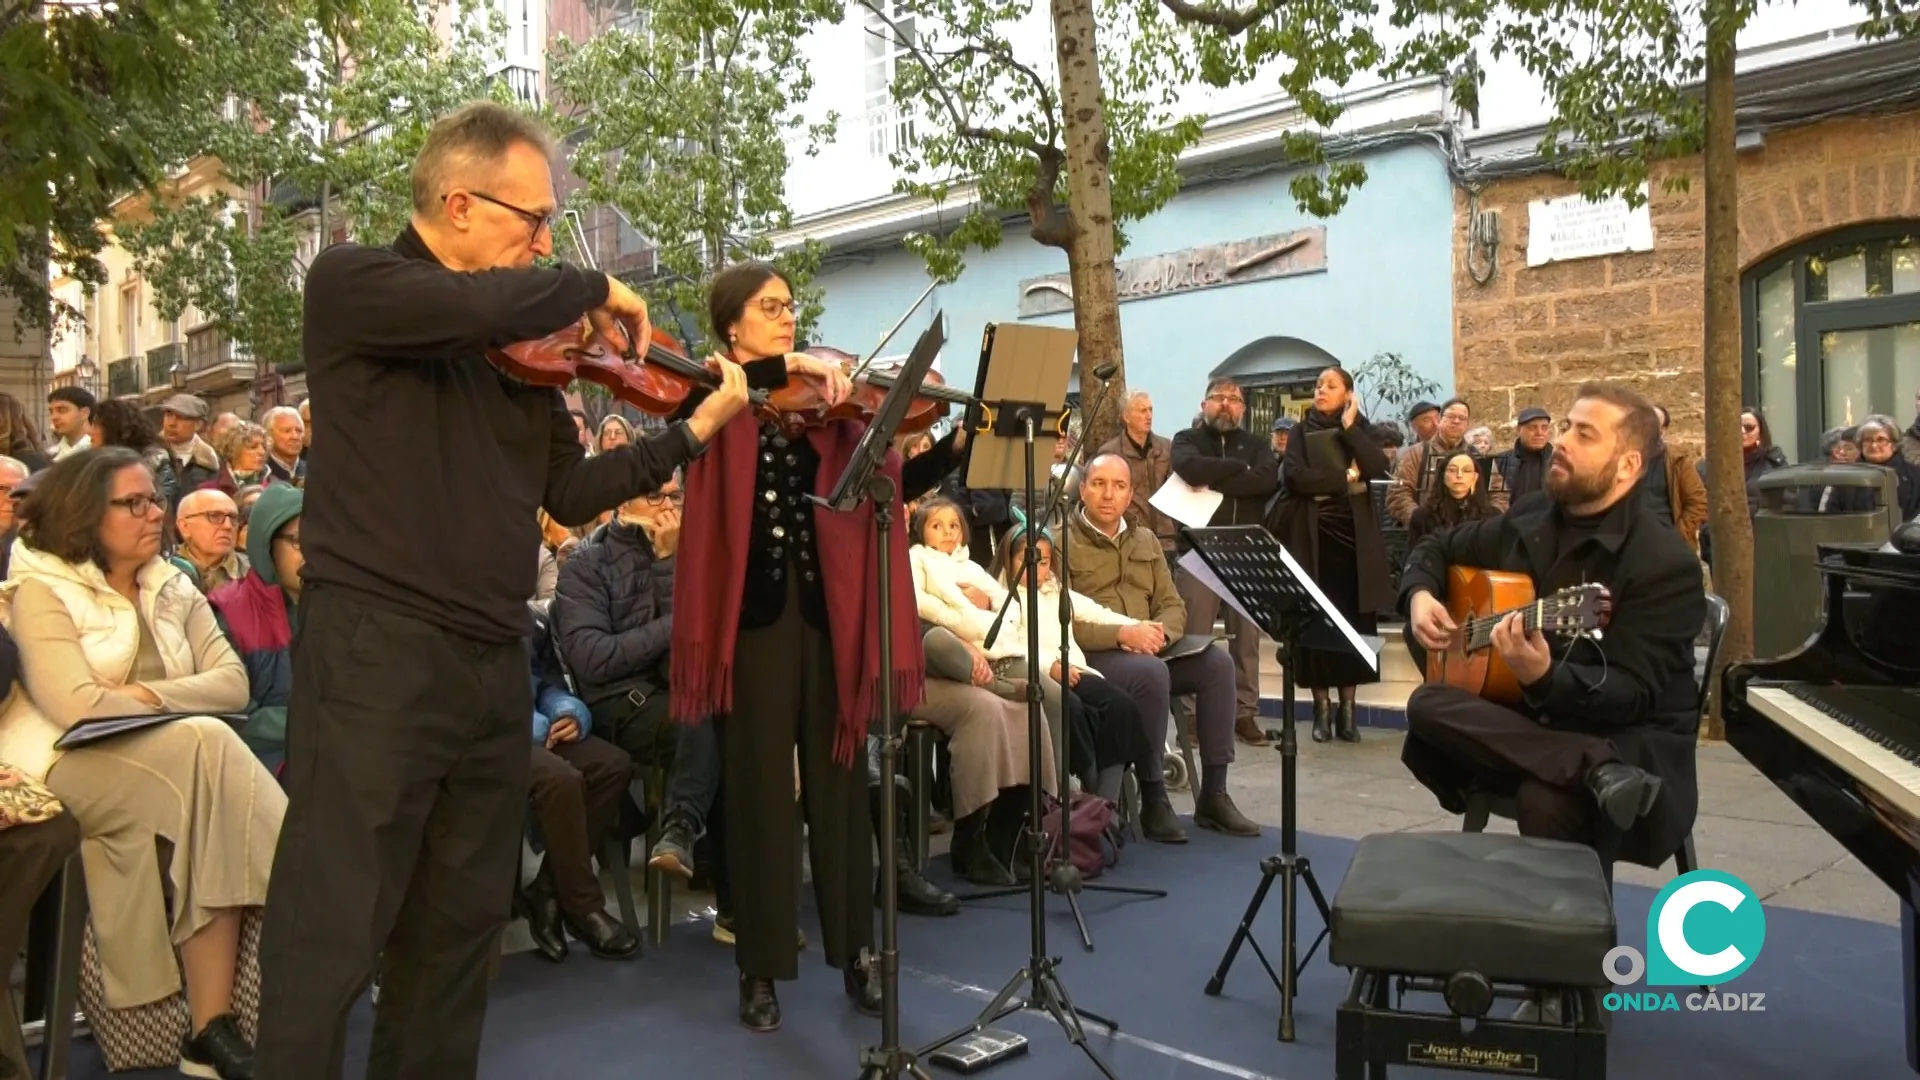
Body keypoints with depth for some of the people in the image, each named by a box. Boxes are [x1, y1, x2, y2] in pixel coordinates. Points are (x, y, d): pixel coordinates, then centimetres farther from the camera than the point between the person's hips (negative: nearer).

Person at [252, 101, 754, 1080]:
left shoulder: (519, 341, 15)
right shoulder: (350, 280, -3)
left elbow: (569, 493, 13)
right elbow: (474, 307, -25)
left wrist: (694, 430, 7)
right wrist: (595, 290, -8)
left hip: (494, 662, 7)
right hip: (376, 653, -6)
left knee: (462, 924, 15)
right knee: (332, 936, -3)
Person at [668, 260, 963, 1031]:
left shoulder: (823, 407, 11)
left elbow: (892, 482, 2)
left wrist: (955, 447, -13)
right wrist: (787, 365, -27)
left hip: (825, 607, 3)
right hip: (754, 610, -3)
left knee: (838, 782, 9)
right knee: (760, 789, 4)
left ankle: (856, 952, 21)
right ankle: (760, 968, 17)